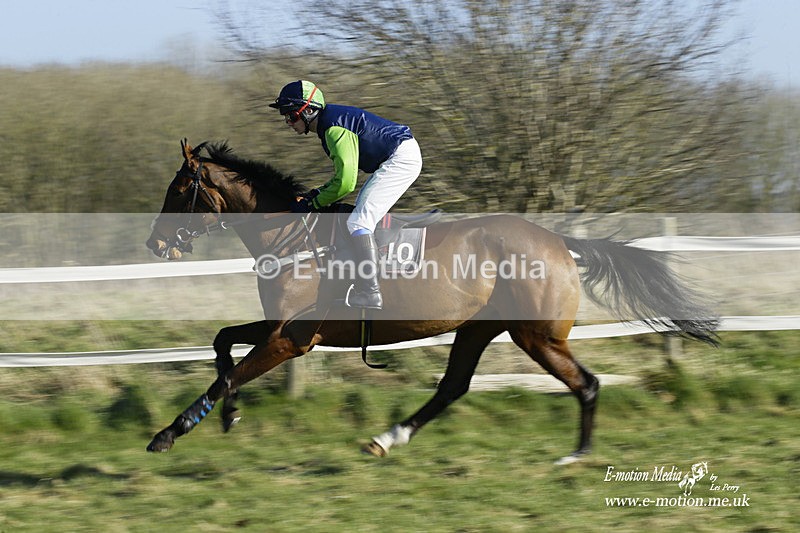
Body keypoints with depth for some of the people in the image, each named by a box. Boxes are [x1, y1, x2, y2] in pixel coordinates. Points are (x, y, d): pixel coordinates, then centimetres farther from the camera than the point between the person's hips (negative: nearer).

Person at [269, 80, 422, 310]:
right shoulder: (329, 122, 12)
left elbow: (345, 183, -23)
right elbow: (345, 174, 20)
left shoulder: (334, 129, -21)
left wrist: (312, 204, -12)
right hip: (402, 155, 11)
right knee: (364, 219, 16)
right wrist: (318, 193, 7)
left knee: (359, 222, -15)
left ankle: (369, 294, -20)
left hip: (401, 159, -11)